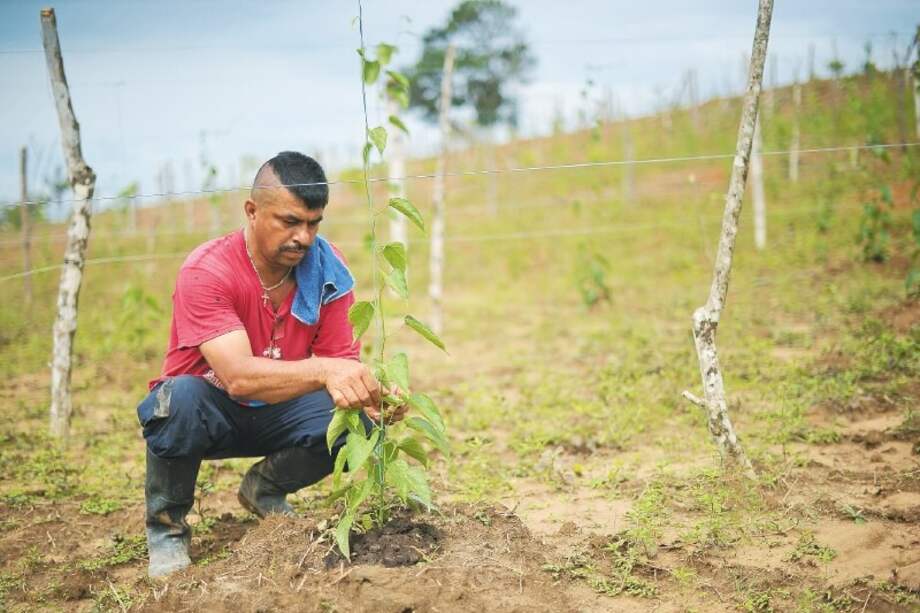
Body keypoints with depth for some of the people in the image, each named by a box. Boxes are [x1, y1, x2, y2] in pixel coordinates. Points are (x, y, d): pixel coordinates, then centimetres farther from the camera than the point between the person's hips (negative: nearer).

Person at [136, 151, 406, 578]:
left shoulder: (327, 268, -14)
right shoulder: (206, 272, -28)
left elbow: (343, 364, -14)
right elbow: (238, 376, -41)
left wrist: (372, 396, -38)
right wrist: (324, 371, -56)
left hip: (275, 414, 4)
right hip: (209, 410, -4)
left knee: (357, 420, -24)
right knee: (181, 398, -38)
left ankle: (265, 489, 7)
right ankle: (166, 526, -9)